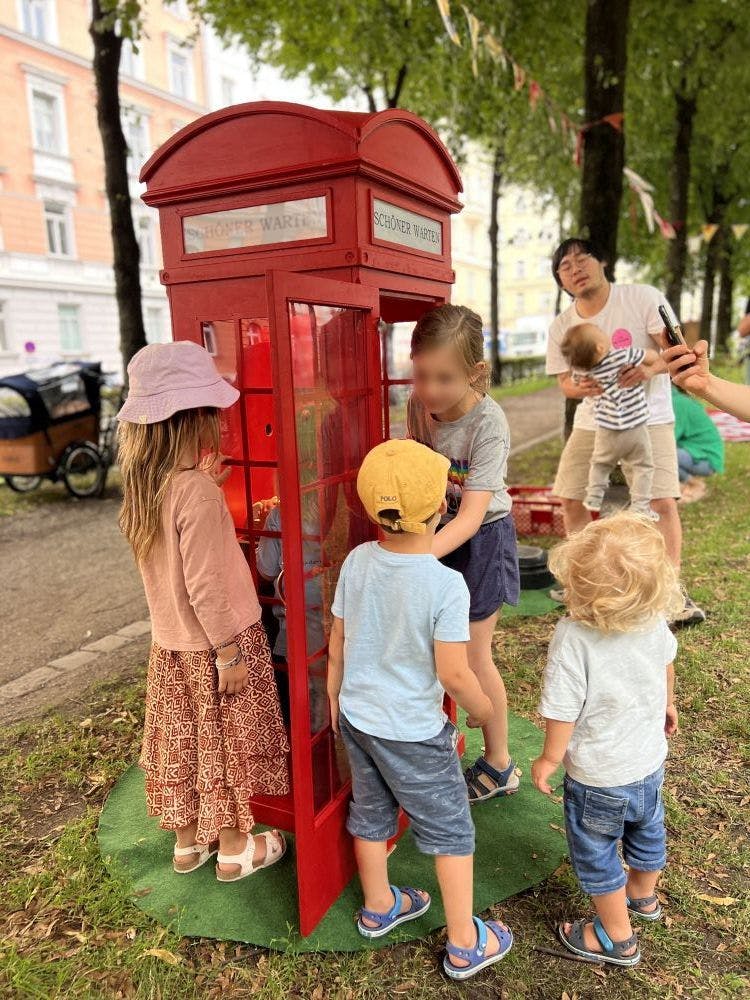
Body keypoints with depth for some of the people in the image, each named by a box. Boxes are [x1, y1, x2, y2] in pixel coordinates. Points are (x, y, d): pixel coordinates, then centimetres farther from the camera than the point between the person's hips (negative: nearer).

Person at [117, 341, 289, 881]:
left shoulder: (144, 483, -2)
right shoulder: (198, 490, -27)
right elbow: (205, 584, -25)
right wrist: (229, 652, -15)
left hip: (171, 641, 7)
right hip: (213, 642, -7)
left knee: (185, 738, 21)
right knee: (226, 743, 12)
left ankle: (187, 839, 40)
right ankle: (234, 847, 31)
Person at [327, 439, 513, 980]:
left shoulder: (357, 562, -10)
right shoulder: (446, 584, -26)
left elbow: (338, 641, 0)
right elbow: (453, 674, -23)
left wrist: (335, 696, 16)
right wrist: (483, 709, -2)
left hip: (357, 718, 6)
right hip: (413, 733, -5)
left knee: (371, 815, 25)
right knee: (451, 832, 16)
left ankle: (378, 908, 48)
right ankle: (465, 945, 31)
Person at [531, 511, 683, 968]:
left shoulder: (573, 639, -36)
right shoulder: (655, 620, -17)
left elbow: (563, 710, -27)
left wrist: (549, 759, -8)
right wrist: (667, 704, 25)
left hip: (599, 779, -6)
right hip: (651, 762, 6)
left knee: (596, 854, 19)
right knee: (647, 831, 31)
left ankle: (617, 937, 40)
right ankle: (644, 895, 58)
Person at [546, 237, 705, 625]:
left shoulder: (643, 298, -9)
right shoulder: (561, 327, 1)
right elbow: (565, 382, 5)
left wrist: (650, 368, -34)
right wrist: (581, 387, -19)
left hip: (647, 419, -4)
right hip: (592, 422, 4)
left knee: (662, 501, -12)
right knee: (571, 500, 4)